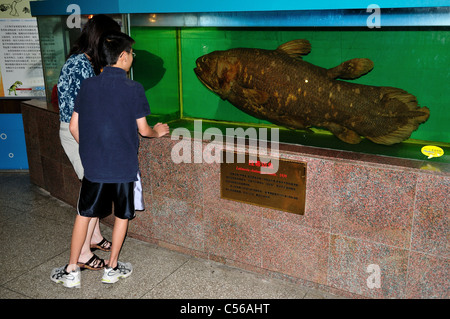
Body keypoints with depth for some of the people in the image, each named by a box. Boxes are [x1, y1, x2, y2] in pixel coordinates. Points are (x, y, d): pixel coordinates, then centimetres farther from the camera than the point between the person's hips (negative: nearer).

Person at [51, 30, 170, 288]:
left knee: (84, 214, 16)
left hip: (93, 164, 3)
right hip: (123, 165, -3)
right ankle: (112, 268, 25)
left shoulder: (88, 85, 0)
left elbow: (74, 127, 3)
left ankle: (72, 271, 23)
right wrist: (158, 132, 18)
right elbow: (143, 130, -4)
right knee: (122, 215, 15)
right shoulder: (134, 89, -10)